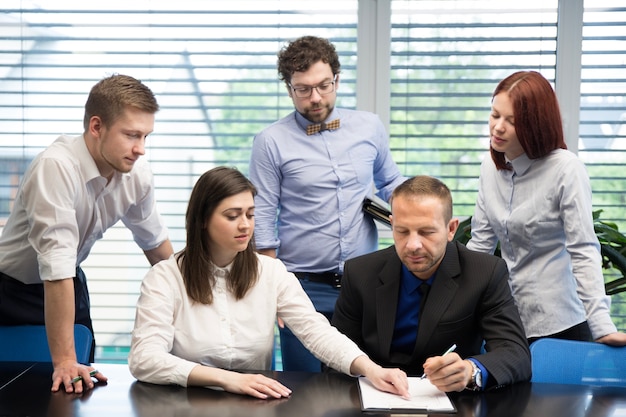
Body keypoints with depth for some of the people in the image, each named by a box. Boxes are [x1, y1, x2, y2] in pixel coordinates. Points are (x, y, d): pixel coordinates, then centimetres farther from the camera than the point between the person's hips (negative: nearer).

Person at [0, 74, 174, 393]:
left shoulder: (138, 177, -13)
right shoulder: (56, 167, -34)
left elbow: (155, 242, 5)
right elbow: (56, 265, -37)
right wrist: (64, 361, -38)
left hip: (70, 285, 6)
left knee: (82, 388, 10)